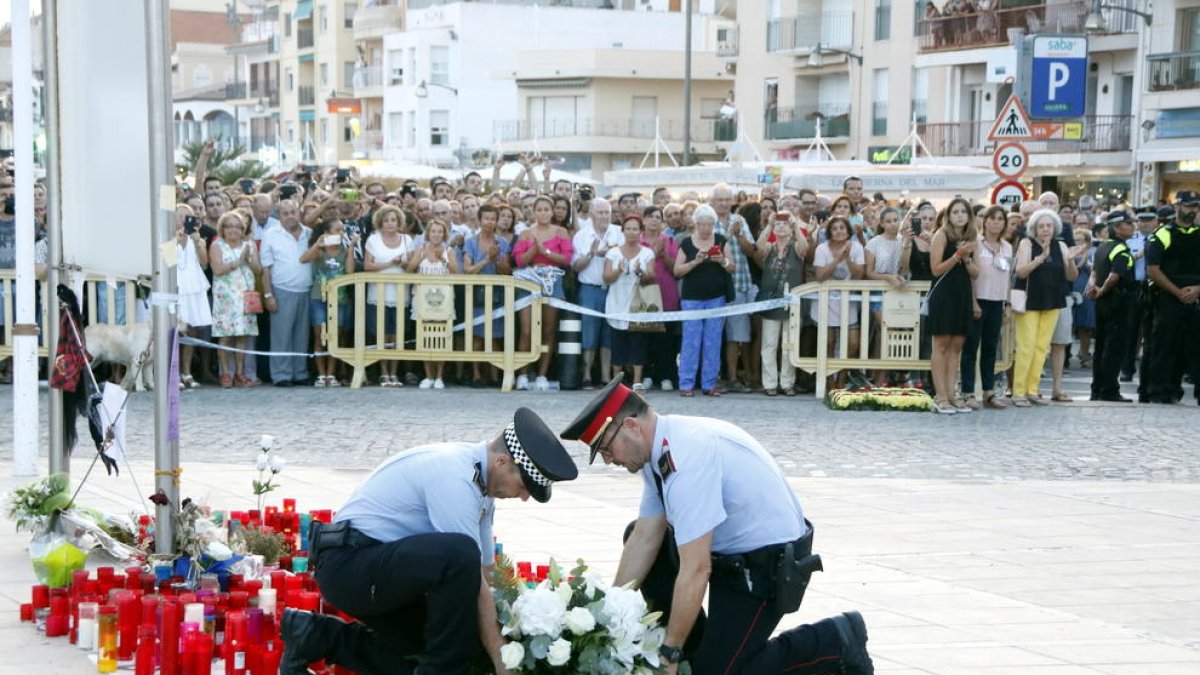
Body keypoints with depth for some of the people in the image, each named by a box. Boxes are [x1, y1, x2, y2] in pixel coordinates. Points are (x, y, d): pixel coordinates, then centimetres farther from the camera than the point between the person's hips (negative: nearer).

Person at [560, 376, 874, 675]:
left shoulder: (687, 457, -30)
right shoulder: (658, 448, -1)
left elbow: (696, 570, -29)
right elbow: (645, 539, 6)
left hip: (768, 565, -10)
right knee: (637, 537, 10)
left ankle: (837, 642, 4)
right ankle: (694, 647, 16)